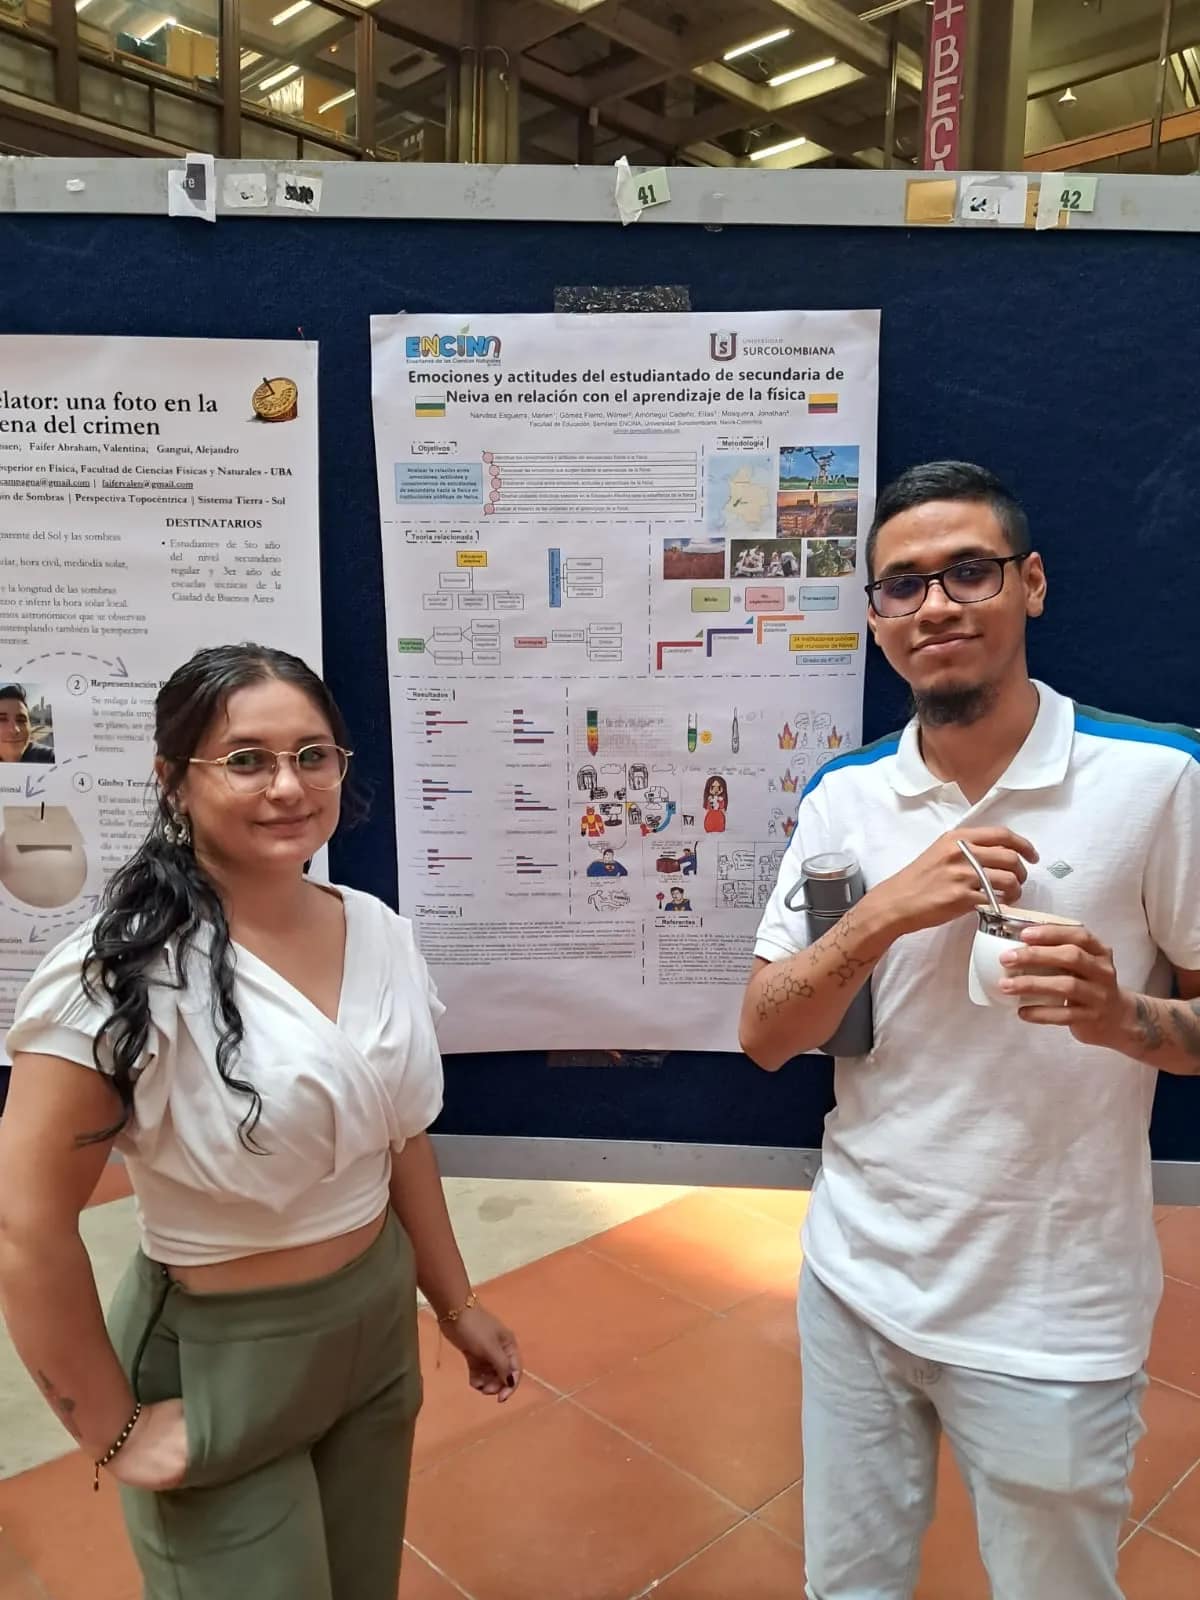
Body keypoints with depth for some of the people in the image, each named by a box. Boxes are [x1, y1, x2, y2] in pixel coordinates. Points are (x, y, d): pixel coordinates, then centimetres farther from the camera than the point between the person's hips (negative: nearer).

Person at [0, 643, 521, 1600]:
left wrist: (457, 1306, 11)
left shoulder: (380, 935, -6)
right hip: (220, 1360, -5)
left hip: (380, 1331, 6)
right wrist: (112, 1429, -13)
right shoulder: (127, 972, -23)